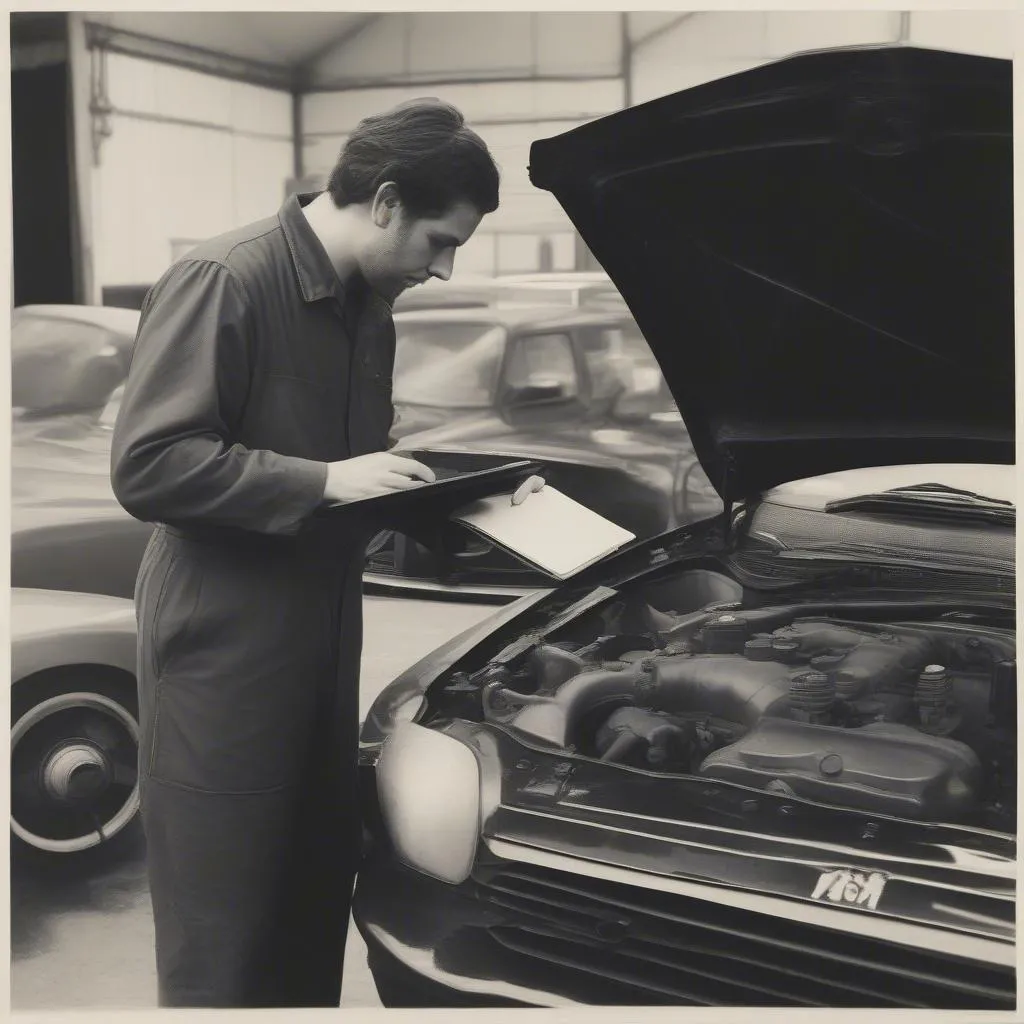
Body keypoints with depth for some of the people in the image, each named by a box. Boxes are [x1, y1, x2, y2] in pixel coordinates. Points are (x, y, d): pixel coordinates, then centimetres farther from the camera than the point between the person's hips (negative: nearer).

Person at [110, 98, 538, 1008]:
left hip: (322, 639, 8)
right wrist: (322, 483, -24)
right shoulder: (223, 282, -16)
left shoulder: (368, 311, 11)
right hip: (223, 650, -8)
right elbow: (147, 464, -22)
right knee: (222, 940, 3)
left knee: (316, 898, 18)